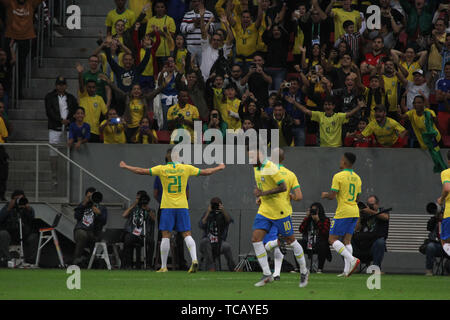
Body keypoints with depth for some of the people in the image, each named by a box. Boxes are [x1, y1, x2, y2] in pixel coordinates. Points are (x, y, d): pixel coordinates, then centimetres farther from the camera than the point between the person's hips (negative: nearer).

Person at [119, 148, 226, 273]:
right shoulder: (186, 168, 3)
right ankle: (194, 259, -19)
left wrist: (125, 167, 14)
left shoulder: (162, 169, -2)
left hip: (167, 206, -1)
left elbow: (141, 171, 0)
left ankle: (163, 266, 4)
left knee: (166, 236, 2)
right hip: (182, 206, 1)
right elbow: (206, 172, 11)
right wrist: (219, 168, 29)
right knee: (187, 234, 1)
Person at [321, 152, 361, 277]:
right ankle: (347, 270, -1)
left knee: (332, 239, -2)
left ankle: (351, 259, -20)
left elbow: (332, 195, -14)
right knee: (347, 240, 8)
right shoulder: (357, 178, 12)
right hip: (355, 212, 7)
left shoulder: (338, 176, -10)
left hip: (343, 213, -7)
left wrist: (325, 195, 8)